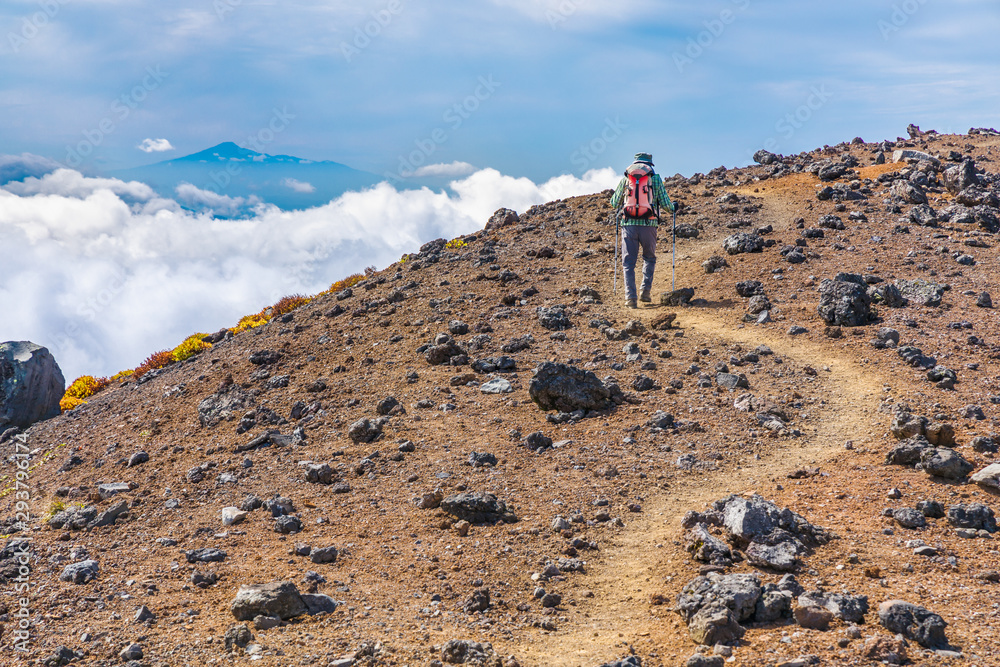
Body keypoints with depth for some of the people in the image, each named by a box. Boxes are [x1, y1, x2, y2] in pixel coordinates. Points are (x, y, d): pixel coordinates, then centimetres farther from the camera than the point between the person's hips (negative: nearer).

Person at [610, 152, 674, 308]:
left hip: (629, 224, 0)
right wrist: (672, 208, 28)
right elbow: (665, 203, 5)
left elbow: (614, 203, 16)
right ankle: (645, 292, 9)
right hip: (648, 225, 0)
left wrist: (620, 207, 40)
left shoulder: (625, 178, 10)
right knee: (649, 259, 20)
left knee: (628, 262, 4)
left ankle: (630, 297, -8)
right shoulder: (655, 178, 6)